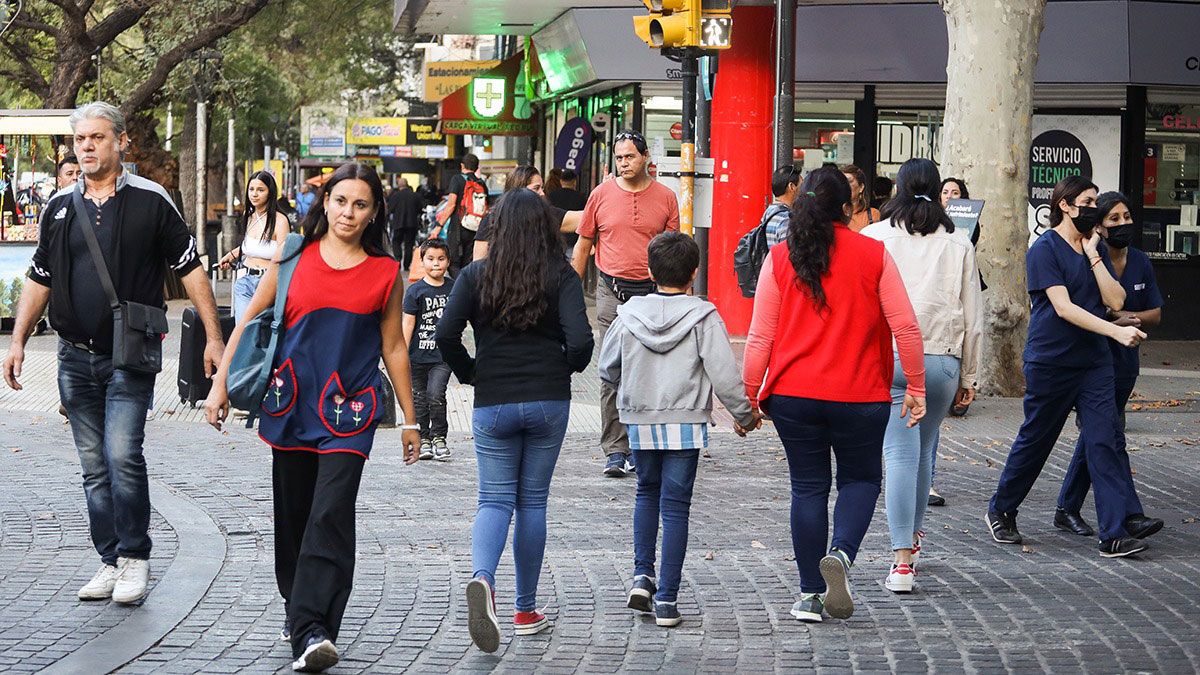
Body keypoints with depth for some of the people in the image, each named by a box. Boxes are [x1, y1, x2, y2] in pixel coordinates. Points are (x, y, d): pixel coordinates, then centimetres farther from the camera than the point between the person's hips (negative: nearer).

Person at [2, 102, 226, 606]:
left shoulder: (149, 201, -2)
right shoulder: (60, 206, 10)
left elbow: (190, 270, 0)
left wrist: (213, 338, -4)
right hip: (75, 357, 5)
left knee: (123, 456, -15)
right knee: (94, 468, 7)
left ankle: (135, 556, -1)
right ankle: (111, 561, 15)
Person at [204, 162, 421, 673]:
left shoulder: (385, 272, 5)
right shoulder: (294, 256, 5)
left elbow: (393, 347, 11)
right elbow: (252, 320, 9)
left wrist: (409, 420, 12)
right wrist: (220, 384, 3)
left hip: (349, 408, -2)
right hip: (291, 401, 2)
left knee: (331, 515, -14)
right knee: (292, 515, 11)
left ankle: (312, 631, -20)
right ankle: (297, 608, 31)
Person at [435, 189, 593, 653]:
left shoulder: (476, 275, -1)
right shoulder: (561, 276, -4)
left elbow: (446, 335, -10)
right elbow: (580, 341, -15)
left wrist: (468, 373, 7)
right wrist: (568, 367, 7)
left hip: (493, 402, 0)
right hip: (549, 401, 0)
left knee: (495, 499, 5)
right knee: (533, 500, 11)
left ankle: (482, 578, -25)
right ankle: (526, 611, 16)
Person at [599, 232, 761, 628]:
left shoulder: (629, 314, 0)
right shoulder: (703, 317, -8)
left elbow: (607, 368, 9)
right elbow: (724, 373, -11)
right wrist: (743, 415, 2)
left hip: (640, 422, 3)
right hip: (686, 423, -3)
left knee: (647, 493, 23)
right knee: (675, 505, 1)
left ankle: (642, 575, 9)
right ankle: (666, 600, -1)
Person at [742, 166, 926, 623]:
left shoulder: (780, 259, -1)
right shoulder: (873, 255, -4)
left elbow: (760, 336, -1)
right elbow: (905, 326, -5)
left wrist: (749, 393, 8)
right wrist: (915, 386, 4)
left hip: (793, 396, 1)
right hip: (861, 396, -1)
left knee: (808, 487, 10)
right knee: (860, 479, 15)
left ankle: (810, 594, 11)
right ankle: (841, 554, -12)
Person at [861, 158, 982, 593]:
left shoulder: (874, 238, 1)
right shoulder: (958, 243, 5)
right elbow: (972, 315, 7)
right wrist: (969, 375, 15)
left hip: (886, 357, -2)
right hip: (942, 358, 2)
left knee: (900, 454, -4)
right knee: (924, 450, 19)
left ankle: (903, 560, -12)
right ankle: (913, 536, 35)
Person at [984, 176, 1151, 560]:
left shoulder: (1097, 249, 10)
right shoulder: (1044, 250, -9)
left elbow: (1115, 301, -1)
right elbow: (1064, 308, -18)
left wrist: (1093, 255, -7)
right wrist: (1116, 332, -26)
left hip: (1094, 362, 5)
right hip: (1050, 362, -5)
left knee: (1103, 442, -5)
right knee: (1034, 441, 7)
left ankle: (1116, 534, -10)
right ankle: (1001, 511, 29)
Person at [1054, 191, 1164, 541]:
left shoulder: (1140, 262, 8)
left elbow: (1155, 314, 9)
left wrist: (1122, 314, -11)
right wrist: (1116, 324, -20)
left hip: (1124, 365, 7)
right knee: (1110, 437, -13)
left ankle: (1067, 509, 23)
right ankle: (1131, 515, -16)